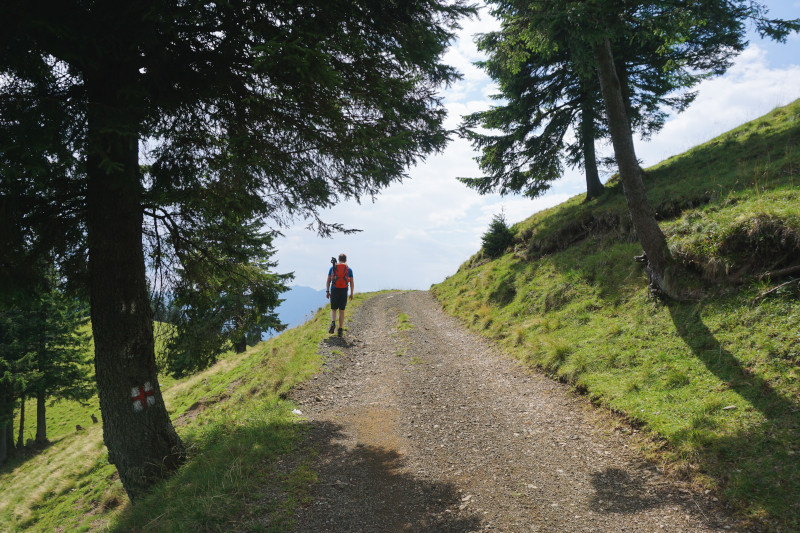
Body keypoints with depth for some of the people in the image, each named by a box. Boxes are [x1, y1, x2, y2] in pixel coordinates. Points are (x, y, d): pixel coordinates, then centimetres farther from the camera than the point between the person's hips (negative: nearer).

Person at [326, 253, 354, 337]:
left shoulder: (332, 268, 6)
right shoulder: (349, 269, 5)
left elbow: (328, 281, 3)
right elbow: (352, 283, 2)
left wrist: (327, 291, 6)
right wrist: (352, 294, 9)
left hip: (334, 291, 0)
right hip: (344, 292, 0)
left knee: (333, 309, 12)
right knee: (341, 310, 7)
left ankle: (333, 323, -17)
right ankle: (340, 330, 5)